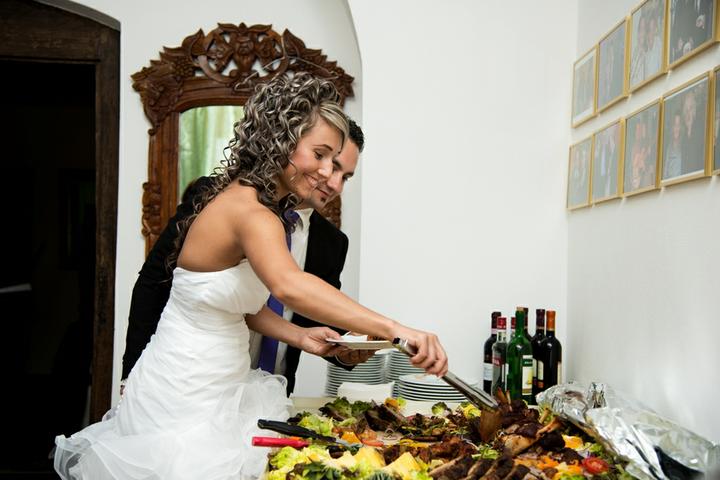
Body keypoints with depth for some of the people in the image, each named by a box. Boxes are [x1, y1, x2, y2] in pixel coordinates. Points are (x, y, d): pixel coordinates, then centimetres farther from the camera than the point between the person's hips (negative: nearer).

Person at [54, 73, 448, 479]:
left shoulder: (246, 200, 7)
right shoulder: (249, 210, -23)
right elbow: (288, 286, -43)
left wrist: (301, 336, -6)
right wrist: (393, 329, -48)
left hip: (221, 387, 9)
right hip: (186, 397, -9)